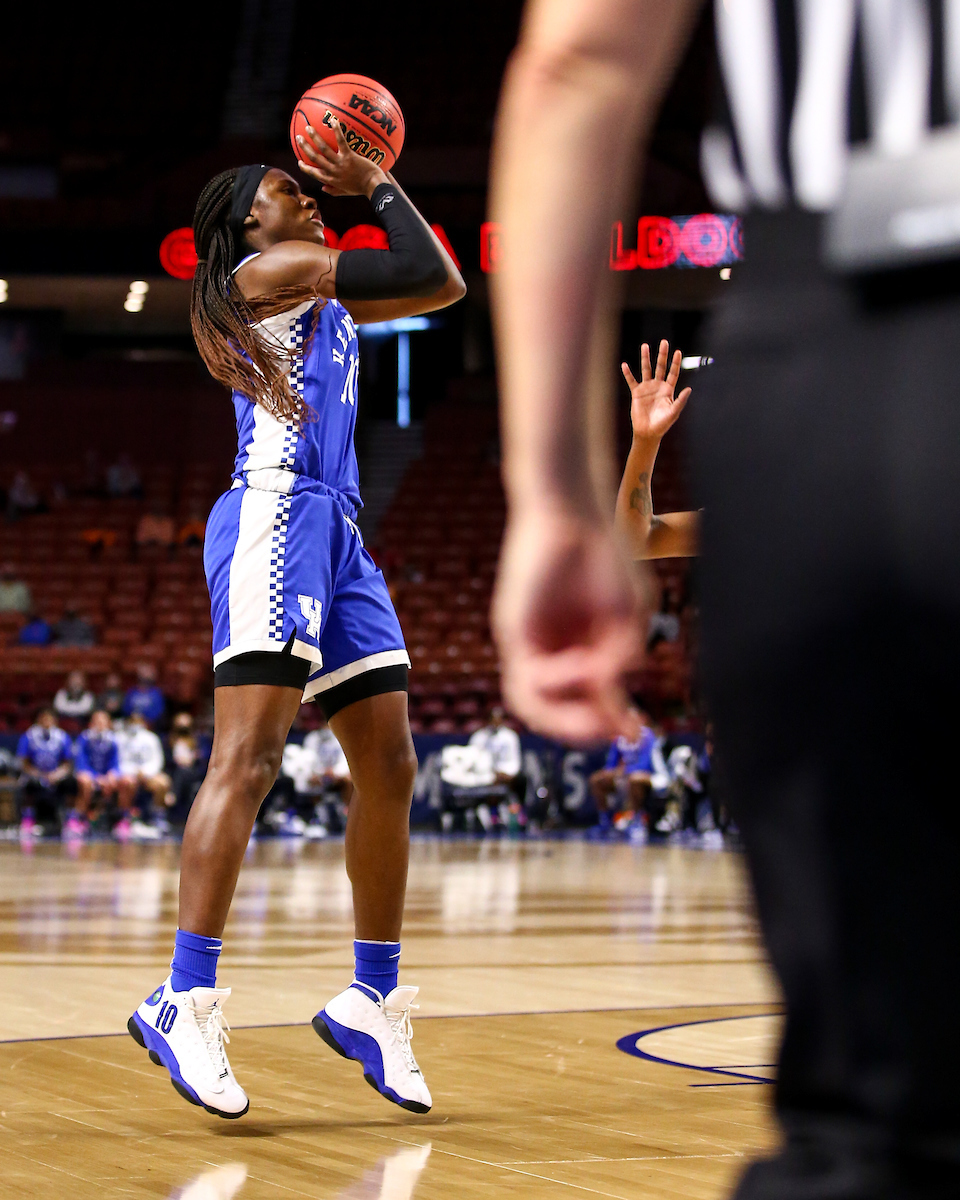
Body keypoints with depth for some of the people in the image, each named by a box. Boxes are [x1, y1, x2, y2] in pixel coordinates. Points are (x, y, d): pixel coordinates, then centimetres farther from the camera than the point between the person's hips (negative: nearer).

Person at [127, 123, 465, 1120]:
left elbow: (442, 286, 29)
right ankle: (185, 1001, -23)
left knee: (389, 768, 6)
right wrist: (377, 188, 10)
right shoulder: (263, 271, 0)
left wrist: (370, 188, 26)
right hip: (276, 516, -10)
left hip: (336, 533, 10)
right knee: (247, 760, -18)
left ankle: (374, 1001, 12)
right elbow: (431, 276, -5)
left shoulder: (323, 297, 27)